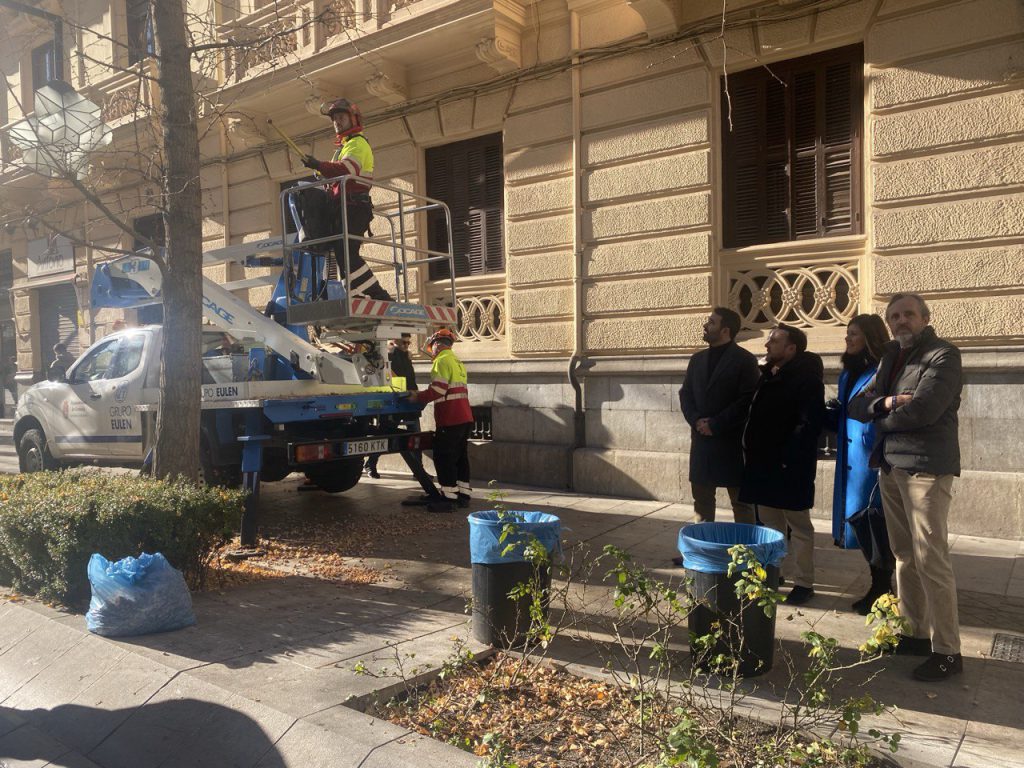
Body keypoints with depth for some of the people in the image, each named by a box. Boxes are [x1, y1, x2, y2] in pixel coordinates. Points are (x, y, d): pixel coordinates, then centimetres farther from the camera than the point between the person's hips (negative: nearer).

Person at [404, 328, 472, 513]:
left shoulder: (442, 361, -10)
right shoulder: (457, 362, 21)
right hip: (465, 417, 9)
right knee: (460, 456, 14)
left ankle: (449, 498, -5)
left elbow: (438, 389, -19)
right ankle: (463, 495, 18)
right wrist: (422, 396, 20)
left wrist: (418, 397, -7)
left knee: (444, 458, -5)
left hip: (450, 419, -9)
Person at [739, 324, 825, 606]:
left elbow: (809, 423, -20)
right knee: (769, 522, 15)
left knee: (798, 526, 2)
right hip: (764, 462, 8)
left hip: (789, 466, -8)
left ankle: (803, 582, 10)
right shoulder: (768, 376, 13)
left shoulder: (807, 378, -12)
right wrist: (751, 451, 8)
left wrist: (789, 459, -23)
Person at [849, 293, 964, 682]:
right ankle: (916, 633, 24)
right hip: (890, 465, 8)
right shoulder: (891, 357, 17)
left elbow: (923, 409, -20)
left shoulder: (943, 354, -6)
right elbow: (856, 406, 10)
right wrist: (884, 403, -12)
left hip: (925, 467, -8)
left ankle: (947, 651, 3)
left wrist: (881, 417, -2)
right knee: (904, 556, 13)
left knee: (930, 559, -6)